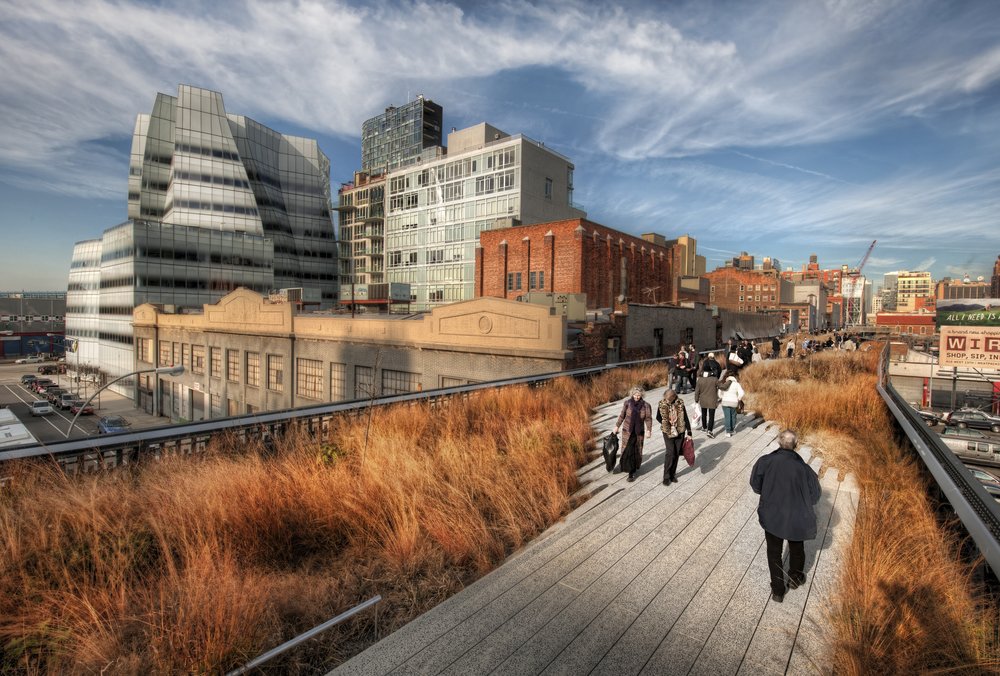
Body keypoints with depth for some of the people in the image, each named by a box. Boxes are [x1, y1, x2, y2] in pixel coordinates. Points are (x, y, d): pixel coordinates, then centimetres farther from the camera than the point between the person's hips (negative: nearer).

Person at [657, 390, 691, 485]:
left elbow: (685, 417, -2)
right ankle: (666, 476, 0)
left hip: (679, 431, 2)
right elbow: (658, 417, 4)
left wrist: (689, 432, -2)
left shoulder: (680, 403, -10)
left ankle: (672, 474, 24)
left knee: (676, 453, 7)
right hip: (667, 432, -1)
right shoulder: (662, 404, -10)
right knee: (670, 453, -10)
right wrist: (666, 424, -9)